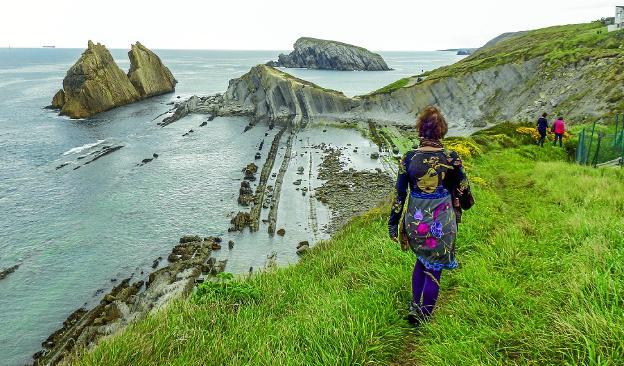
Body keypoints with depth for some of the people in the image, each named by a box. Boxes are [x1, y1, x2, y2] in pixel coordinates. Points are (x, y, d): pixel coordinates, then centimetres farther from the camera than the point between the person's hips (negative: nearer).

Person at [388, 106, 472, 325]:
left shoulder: (409, 158, -10)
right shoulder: (451, 158, -12)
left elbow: (400, 194, -4)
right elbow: (462, 190, 1)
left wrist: (393, 224, 5)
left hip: (415, 221, 2)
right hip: (441, 222, -2)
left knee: (422, 259, 26)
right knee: (433, 268, 14)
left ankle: (414, 306, 26)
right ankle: (423, 315, 26)